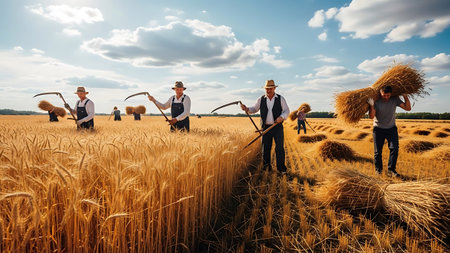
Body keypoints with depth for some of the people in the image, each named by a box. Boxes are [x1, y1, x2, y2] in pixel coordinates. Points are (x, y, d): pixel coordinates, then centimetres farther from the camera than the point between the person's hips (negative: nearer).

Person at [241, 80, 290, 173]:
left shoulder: (281, 99, 0)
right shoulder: (261, 99, 5)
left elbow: (286, 111, -1)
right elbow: (254, 109, 13)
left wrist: (281, 117, -22)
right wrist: (246, 109, -8)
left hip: (278, 127, -2)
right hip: (266, 127, 2)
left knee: (279, 148, -7)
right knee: (266, 148, 6)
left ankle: (281, 168, 5)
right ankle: (266, 167, 22)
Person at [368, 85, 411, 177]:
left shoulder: (395, 99, -9)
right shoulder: (376, 101, -16)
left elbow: (408, 108, -9)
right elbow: (371, 116, -23)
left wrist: (405, 96, -17)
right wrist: (372, 105, -37)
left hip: (391, 128, 2)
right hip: (378, 128, -2)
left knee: (394, 148, -10)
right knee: (378, 151, 2)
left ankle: (391, 168, 4)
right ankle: (378, 169, 18)